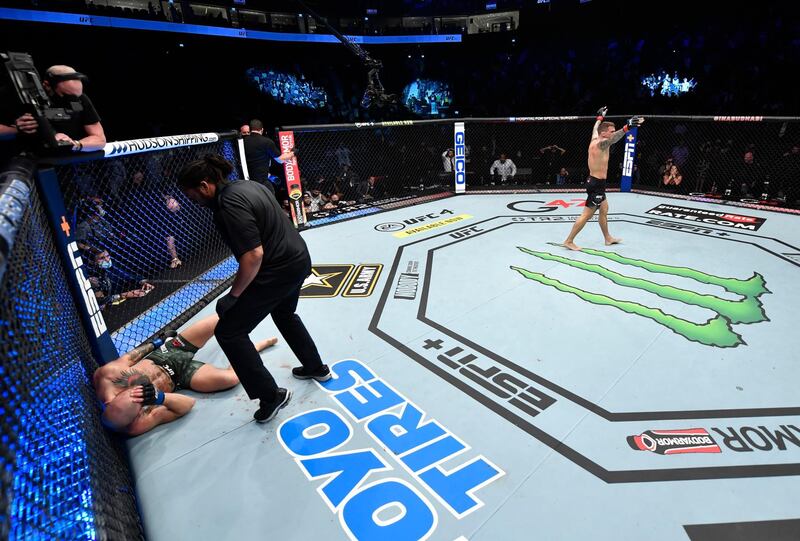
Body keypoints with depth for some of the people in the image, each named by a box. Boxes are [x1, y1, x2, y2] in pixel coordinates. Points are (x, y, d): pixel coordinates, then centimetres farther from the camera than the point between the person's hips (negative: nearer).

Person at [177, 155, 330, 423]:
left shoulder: (229, 205, -20)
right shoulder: (251, 185, 8)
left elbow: (254, 255, -27)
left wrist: (233, 295, -15)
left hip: (278, 271, -10)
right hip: (299, 260, 10)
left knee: (228, 331, 2)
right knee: (284, 314, 33)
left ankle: (271, 395, 9)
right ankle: (316, 367, 46)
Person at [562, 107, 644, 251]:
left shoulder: (595, 140, 7)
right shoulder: (601, 143, -19)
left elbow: (595, 129, 30)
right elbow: (612, 139, -42)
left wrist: (600, 117, 46)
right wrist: (626, 128, -57)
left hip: (595, 182, 11)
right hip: (596, 184, -11)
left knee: (604, 209, 20)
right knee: (586, 215, -5)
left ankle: (608, 238, 33)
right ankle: (569, 241, 0)